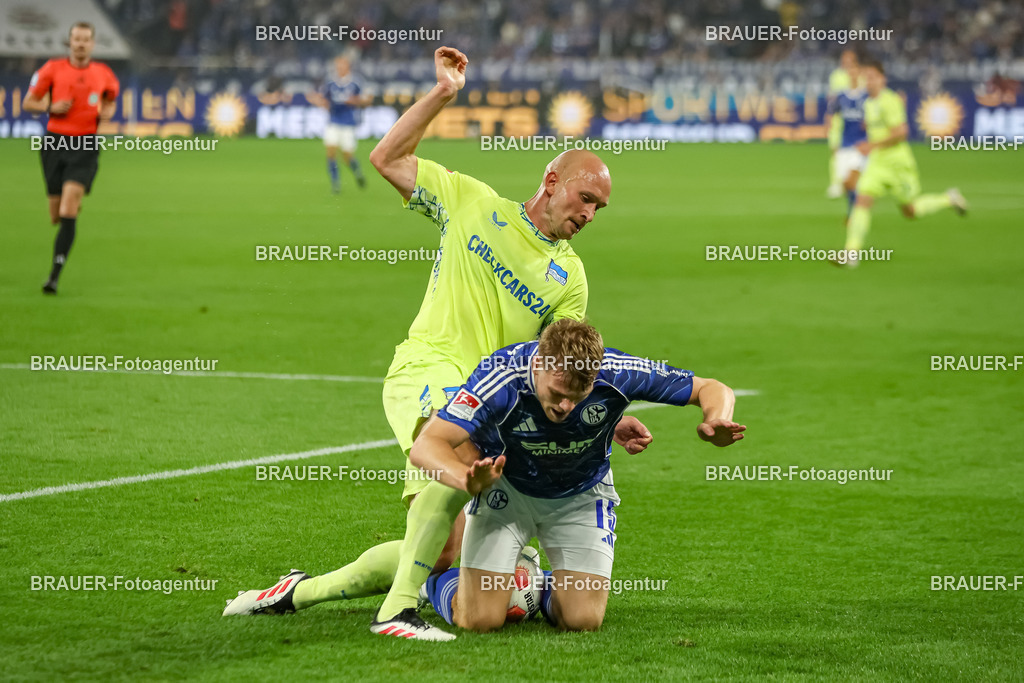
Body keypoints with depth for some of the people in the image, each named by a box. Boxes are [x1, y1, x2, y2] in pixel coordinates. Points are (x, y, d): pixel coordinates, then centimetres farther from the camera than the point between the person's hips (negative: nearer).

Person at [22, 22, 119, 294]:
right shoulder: (53, 69, 2)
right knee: (56, 216, 7)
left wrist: (106, 113, 2)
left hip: (86, 146, -1)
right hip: (55, 143, 1)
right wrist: (51, 107, -12)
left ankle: (55, 274, -18)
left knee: (68, 210, -17)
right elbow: (28, 103, 7)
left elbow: (110, 100, 25)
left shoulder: (103, 74, 5)